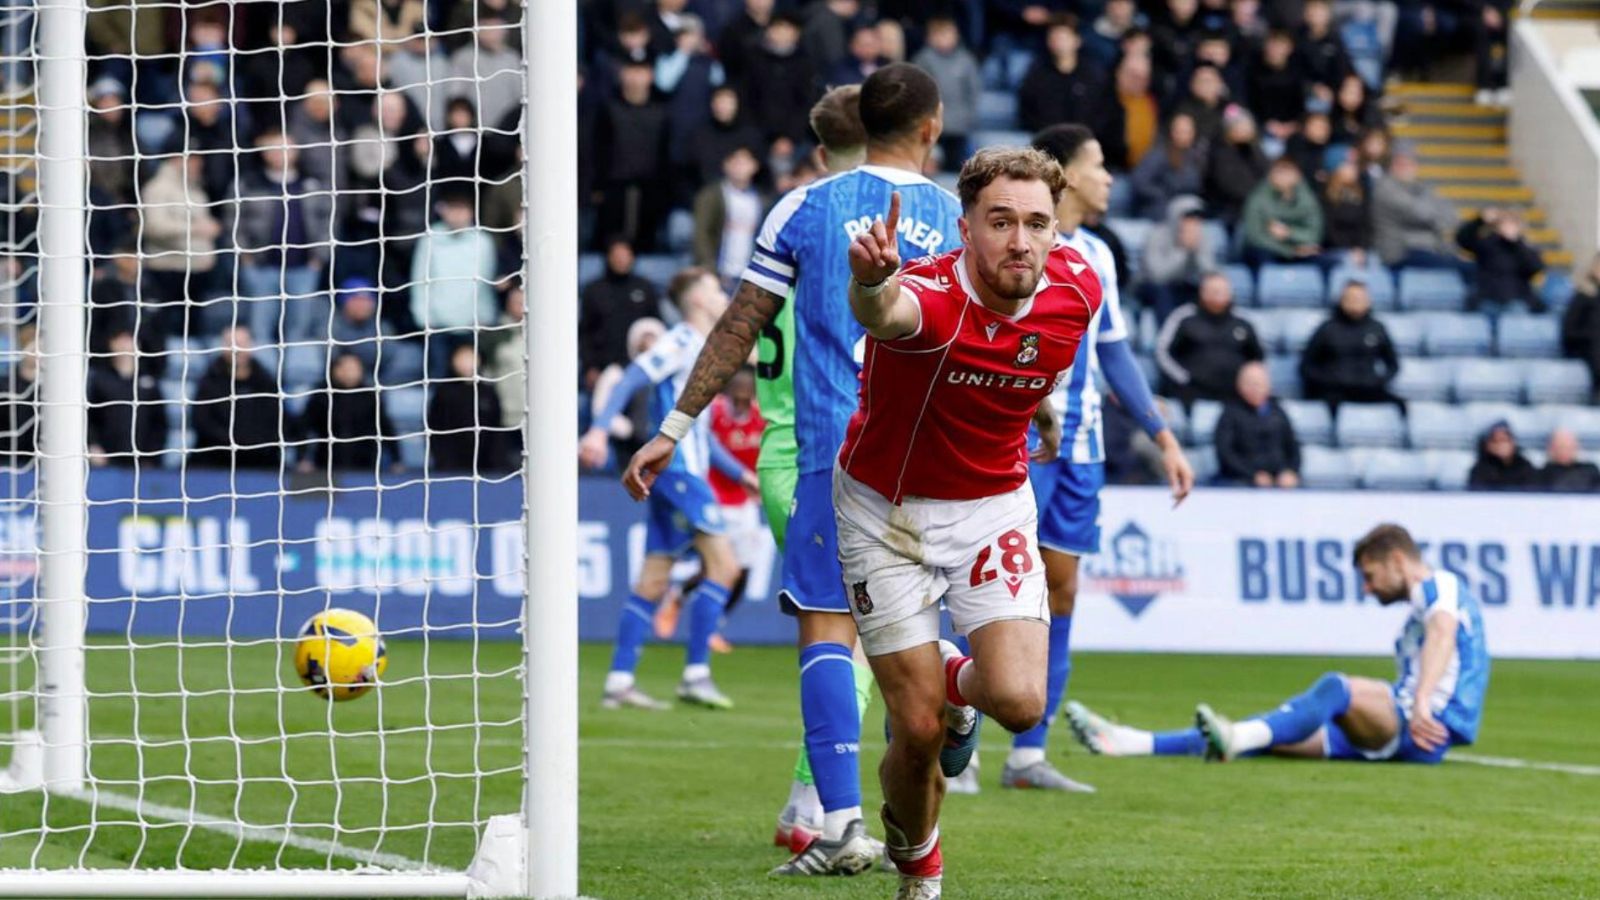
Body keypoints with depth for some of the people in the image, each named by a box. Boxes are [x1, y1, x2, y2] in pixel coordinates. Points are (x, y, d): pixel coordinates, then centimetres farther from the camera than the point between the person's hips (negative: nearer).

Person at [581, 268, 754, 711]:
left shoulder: (700, 348, 21)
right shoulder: (681, 342, -7)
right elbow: (632, 378, -17)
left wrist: (740, 472, 30)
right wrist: (600, 429, -29)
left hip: (685, 472, 9)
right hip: (677, 470, -9)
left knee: (653, 582, 7)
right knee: (723, 564, -11)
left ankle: (619, 682, 6)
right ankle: (695, 674, -12)